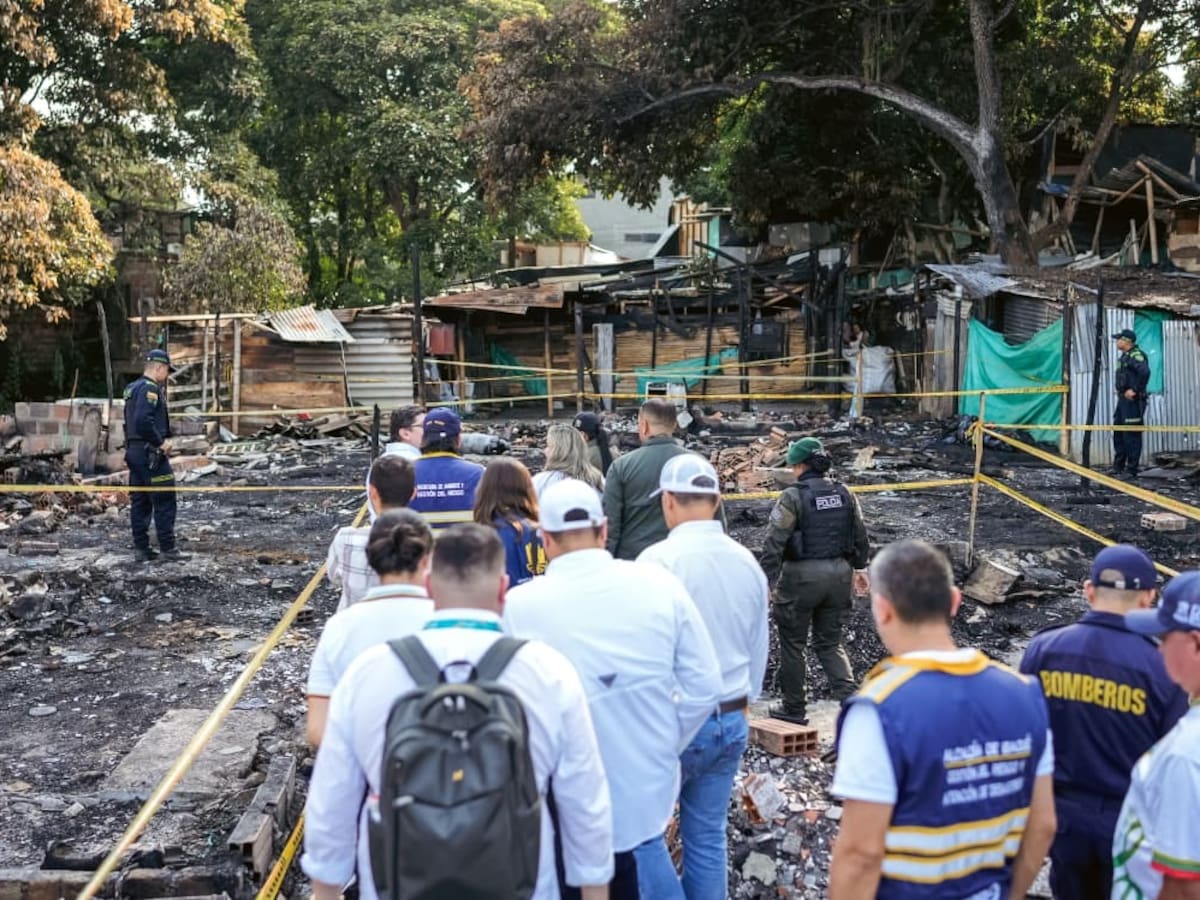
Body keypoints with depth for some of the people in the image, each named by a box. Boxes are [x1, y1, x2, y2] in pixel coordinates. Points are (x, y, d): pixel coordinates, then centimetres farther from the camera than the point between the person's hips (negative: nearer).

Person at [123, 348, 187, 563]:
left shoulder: (132, 388, 17)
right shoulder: (150, 388, -14)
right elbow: (144, 421, -27)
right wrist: (160, 442, -15)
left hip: (133, 450, 10)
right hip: (150, 453, -10)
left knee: (139, 501, 10)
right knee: (164, 501, -5)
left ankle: (141, 549, 13)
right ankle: (167, 548, -3)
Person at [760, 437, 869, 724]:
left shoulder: (792, 498, -14)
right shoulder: (844, 494, 4)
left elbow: (774, 543, -17)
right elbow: (861, 536, 13)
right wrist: (858, 567, 26)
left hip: (802, 575, -5)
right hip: (839, 572, 6)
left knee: (792, 643, 10)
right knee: (830, 643, 16)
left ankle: (795, 708, 19)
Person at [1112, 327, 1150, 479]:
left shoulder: (1135, 355, -15)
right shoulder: (1124, 356, 16)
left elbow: (1145, 372, -30)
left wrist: (1134, 390, -25)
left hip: (1132, 400, -10)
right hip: (1123, 399, 10)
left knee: (1132, 435, -7)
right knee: (1118, 433, 14)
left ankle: (1131, 469, -3)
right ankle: (1118, 467, 22)